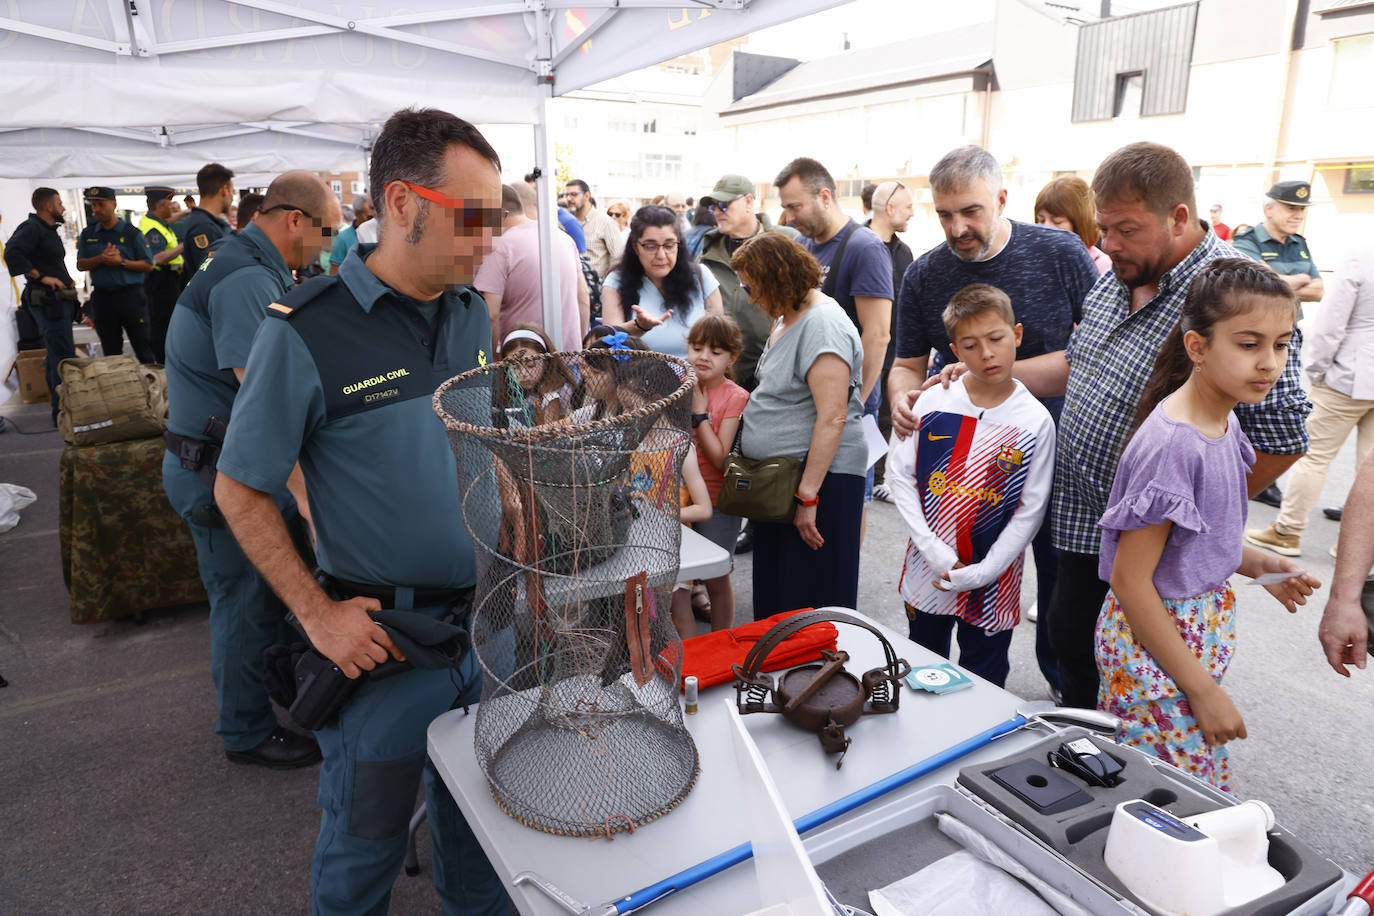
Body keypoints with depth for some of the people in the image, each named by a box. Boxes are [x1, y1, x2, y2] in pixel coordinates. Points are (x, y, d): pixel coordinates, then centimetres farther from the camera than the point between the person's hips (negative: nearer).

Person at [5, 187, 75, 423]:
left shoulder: (49, 230, 20)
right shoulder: (31, 228, -11)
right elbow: (12, 253, -26)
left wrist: (66, 279, 15)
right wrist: (42, 277, -26)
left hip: (59, 301, 11)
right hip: (47, 302, -11)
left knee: (55, 355, 15)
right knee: (64, 358, -13)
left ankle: (59, 408, 24)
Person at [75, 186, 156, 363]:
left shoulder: (132, 233, 0)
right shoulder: (87, 234, 11)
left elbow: (148, 266, -2)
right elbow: (80, 265, 10)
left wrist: (122, 262, -15)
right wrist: (101, 259, -9)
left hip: (130, 294, -4)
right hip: (102, 297, 4)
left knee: (143, 348, -3)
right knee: (111, 352, 9)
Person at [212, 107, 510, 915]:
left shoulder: (472, 311, 2)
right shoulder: (306, 331, -16)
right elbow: (241, 492, -8)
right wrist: (318, 613, -13)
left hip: (486, 618, 5)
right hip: (382, 634, -5)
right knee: (367, 843, 16)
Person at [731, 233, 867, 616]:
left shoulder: (823, 325, -19)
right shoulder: (787, 318, 12)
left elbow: (832, 418, -24)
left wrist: (808, 496, -24)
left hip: (817, 477, -10)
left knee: (811, 601, 1)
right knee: (773, 591, 19)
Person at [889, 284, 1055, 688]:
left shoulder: (1035, 421, -9)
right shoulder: (932, 402, -5)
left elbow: (1030, 512, -7)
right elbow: (901, 478, -4)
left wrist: (981, 573, -14)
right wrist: (937, 554, -12)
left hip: (991, 583, -2)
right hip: (927, 572, 2)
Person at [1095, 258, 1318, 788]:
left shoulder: (1224, 421, 2)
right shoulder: (1171, 444, -26)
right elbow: (1129, 581, -23)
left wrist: (1255, 564, 3)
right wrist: (1204, 692, -18)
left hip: (1199, 637, 9)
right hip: (1151, 646, -9)